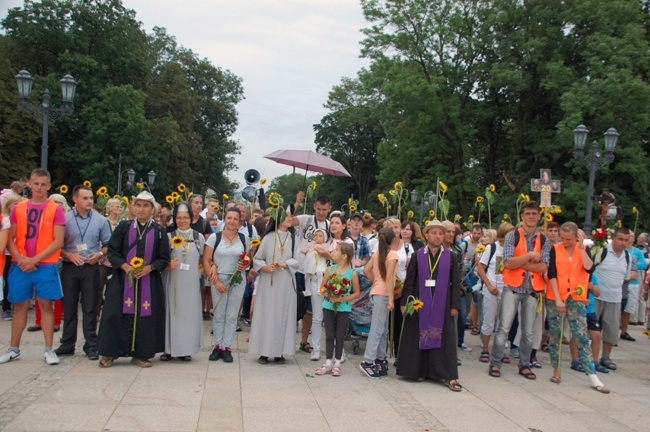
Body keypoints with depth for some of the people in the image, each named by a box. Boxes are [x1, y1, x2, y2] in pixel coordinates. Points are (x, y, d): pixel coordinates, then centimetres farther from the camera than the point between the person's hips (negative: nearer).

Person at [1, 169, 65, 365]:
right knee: (19, 306, 9)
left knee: (46, 305, 1)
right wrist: (20, 259, -9)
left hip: (45, 265, -3)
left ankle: (49, 350, 7)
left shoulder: (56, 209, -2)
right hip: (20, 265, 3)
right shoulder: (18, 208, 8)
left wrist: (34, 260, -12)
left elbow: (58, 241, -7)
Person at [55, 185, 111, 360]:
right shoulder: (65, 219, -1)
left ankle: (91, 346, 10)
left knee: (90, 309, 4)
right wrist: (70, 255, -13)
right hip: (69, 268, 0)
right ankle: (67, 344, 18)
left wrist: (100, 254, -11)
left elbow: (108, 245, 7)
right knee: (69, 308, 8)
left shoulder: (101, 220, 3)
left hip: (91, 268, 0)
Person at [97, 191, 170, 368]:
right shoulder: (123, 227, 4)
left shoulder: (159, 231, 4)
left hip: (149, 282, 0)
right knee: (117, 315, 0)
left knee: (145, 317, 1)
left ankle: (140, 354, 13)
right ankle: (110, 353, 13)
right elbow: (112, 251, 0)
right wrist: (126, 267, -15)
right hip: (122, 280, 0)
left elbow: (164, 259, 3)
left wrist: (149, 268, -14)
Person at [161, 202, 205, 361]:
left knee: (189, 313, 5)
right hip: (172, 282, -1)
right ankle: (169, 348, 13)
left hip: (191, 283, 1)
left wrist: (201, 271, -1)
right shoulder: (168, 236, 1)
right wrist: (168, 265, -16)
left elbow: (204, 259, 15)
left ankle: (186, 348, 15)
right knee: (171, 312, 2)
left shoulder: (199, 237, 5)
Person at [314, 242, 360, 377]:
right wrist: (329, 295, -15)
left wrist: (343, 299, -18)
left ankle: (337, 363, 18)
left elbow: (356, 293, -5)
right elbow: (322, 287, 4)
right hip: (329, 306, 3)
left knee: (339, 336, 6)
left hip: (344, 308, -2)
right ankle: (328, 363, 16)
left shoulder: (352, 273, -8)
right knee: (329, 335, 8)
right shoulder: (330, 269, 1)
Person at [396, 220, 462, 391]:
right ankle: (420, 371, 17)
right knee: (420, 337, 5)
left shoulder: (451, 257, 4)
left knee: (444, 339, 0)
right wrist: (405, 302, -3)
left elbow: (455, 283, 4)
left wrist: (455, 305, -2)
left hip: (442, 305, 0)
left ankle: (449, 376, 3)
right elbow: (409, 281, 2)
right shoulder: (417, 256, 3)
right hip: (420, 304, 0)